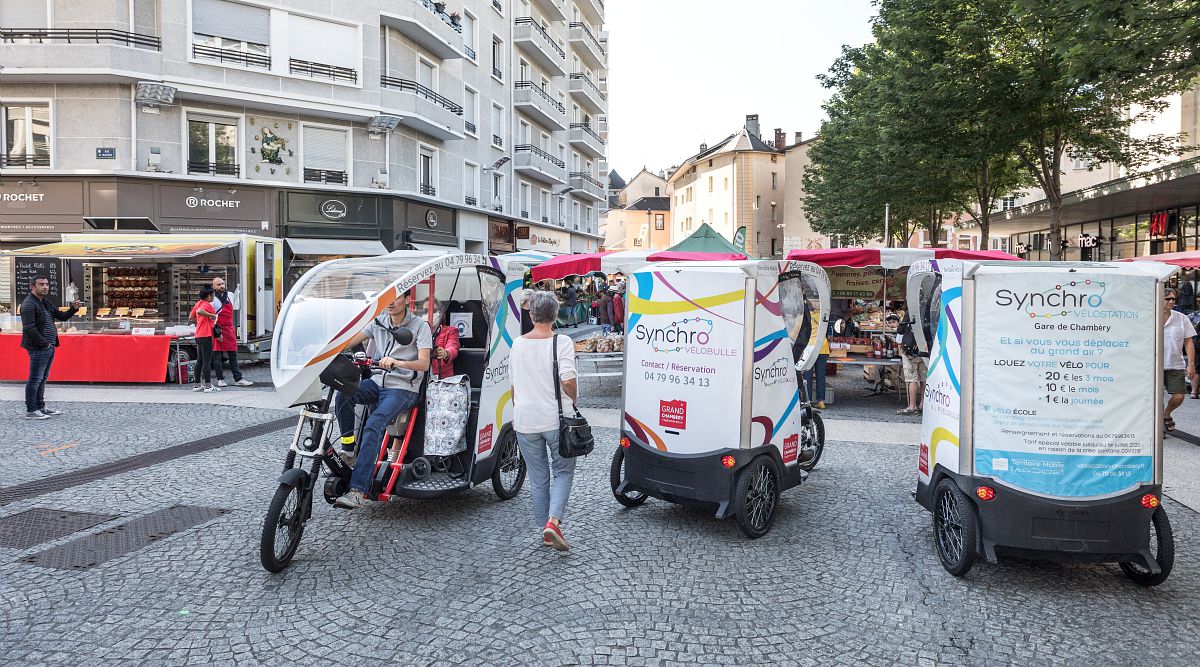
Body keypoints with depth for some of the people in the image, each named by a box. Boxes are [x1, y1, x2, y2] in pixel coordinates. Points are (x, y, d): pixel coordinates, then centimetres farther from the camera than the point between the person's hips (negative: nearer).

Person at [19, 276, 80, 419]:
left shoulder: (45, 304, 18)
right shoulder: (29, 304, -12)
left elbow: (62, 316, 21)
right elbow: (29, 328, -19)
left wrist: (74, 309, 2)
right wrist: (43, 343, -17)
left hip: (49, 347, 9)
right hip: (38, 348, -9)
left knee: (42, 379, 16)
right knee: (35, 379, -5)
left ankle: (40, 407, 25)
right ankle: (30, 411, -1)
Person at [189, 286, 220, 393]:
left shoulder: (198, 303, 15)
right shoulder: (207, 304, -12)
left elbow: (191, 317, 21)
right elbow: (199, 311, -33)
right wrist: (211, 315, -23)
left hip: (198, 335, 10)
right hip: (206, 336, -10)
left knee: (200, 360, 14)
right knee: (207, 361, -6)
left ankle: (198, 385, 18)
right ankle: (208, 385, -4)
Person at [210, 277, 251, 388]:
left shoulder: (230, 295, 12)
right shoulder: (213, 299, -8)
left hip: (230, 330, 6)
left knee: (233, 355, 7)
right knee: (217, 356, 0)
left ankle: (238, 379, 8)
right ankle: (220, 379, 7)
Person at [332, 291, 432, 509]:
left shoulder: (420, 326, -3)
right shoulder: (378, 322, 13)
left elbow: (424, 363, -14)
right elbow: (350, 341, 4)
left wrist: (398, 363, -33)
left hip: (403, 388, -5)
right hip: (377, 382, 5)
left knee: (373, 426, -28)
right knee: (343, 393, -27)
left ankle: (358, 491, -33)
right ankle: (348, 448, -16)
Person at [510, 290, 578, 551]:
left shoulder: (518, 344, 3)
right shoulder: (561, 342, -10)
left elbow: (514, 385, 10)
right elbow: (568, 380, -18)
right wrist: (573, 401, 3)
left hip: (526, 421, 3)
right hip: (557, 419, -3)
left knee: (538, 478, 13)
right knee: (563, 471, 10)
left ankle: (544, 529, 20)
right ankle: (553, 521, -8)